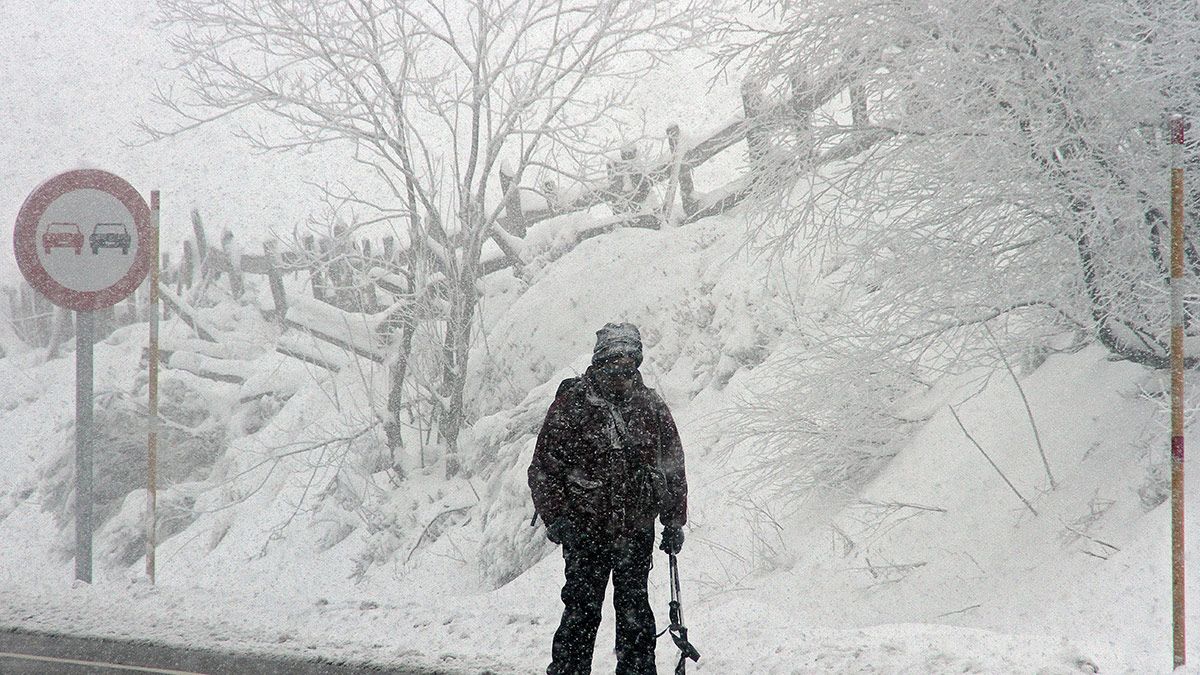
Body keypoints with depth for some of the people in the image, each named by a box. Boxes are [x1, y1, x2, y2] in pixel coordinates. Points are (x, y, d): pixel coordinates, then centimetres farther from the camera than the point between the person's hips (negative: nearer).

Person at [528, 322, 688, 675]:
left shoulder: (653, 408, 8)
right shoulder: (571, 404, -2)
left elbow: (674, 470, 15)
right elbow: (544, 467, 0)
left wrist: (674, 522, 10)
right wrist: (556, 517, -9)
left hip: (637, 531, 3)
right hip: (585, 530, -3)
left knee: (634, 612, 6)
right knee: (581, 610, -3)